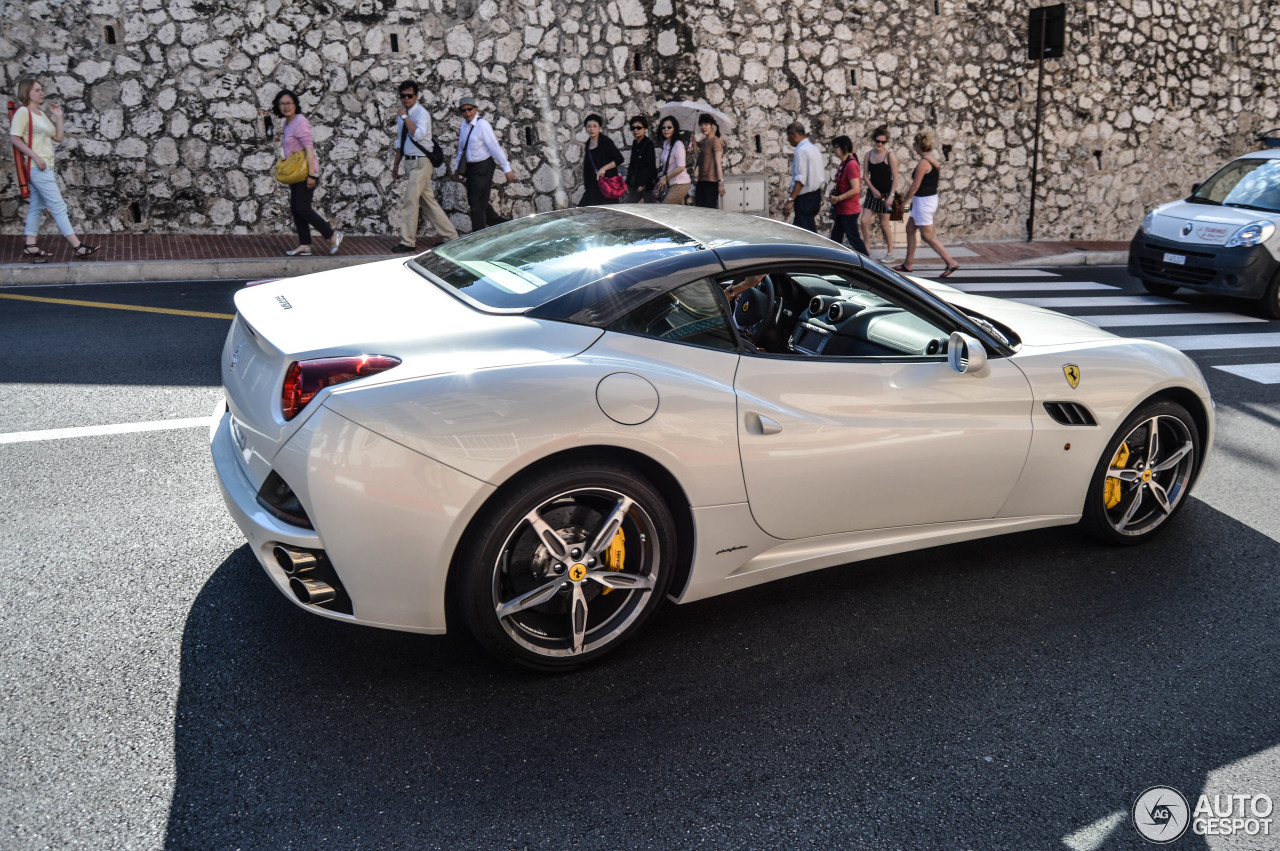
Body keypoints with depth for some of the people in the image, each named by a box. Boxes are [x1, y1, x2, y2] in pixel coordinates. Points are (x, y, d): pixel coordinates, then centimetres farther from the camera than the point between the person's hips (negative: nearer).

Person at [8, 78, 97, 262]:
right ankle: (77, 246, -13)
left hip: (45, 166, 9)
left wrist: (58, 117, 9)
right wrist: (35, 156, -20)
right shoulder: (23, 112, -7)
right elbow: (14, 138, -14)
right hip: (37, 166, -9)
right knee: (58, 206, -11)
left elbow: (58, 137, 18)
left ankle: (31, 246, 16)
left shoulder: (41, 114, 18)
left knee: (37, 206, 11)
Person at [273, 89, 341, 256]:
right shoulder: (287, 123, 15)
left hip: (306, 172, -9)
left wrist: (311, 175, -24)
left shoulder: (300, 122, -13)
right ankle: (304, 246, 10)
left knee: (302, 209, -11)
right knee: (295, 209, 7)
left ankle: (333, 235, 1)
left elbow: (309, 149, -19)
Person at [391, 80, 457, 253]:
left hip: (421, 162, -8)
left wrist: (405, 117, -21)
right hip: (412, 161, 8)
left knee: (411, 200, -10)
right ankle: (450, 235, 17)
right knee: (428, 201, 10)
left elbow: (418, 134, -28)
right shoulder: (402, 115, 13)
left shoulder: (421, 112, -11)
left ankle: (408, 242, -6)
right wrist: (396, 164, 23)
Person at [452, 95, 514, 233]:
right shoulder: (464, 126, 8)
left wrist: (507, 169, -16)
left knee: (478, 203, -4)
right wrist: (457, 168, 22)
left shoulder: (483, 125, -14)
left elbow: (495, 148, -16)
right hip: (470, 167, 8)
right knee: (473, 201, 13)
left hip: (483, 167, -8)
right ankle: (502, 223, 27)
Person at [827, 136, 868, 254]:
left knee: (854, 238, -5)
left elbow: (855, 189, -24)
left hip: (849, 210, -10)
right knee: (835, 238, 15)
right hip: (841, 210, 10)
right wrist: (835, 192, 7)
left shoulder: (851, 164, -18)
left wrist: (838, 198, -18)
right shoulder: (843, 163, 12)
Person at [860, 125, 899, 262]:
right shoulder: (868, 155, 4)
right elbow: (866, 176, 6)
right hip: (872, 192, 4)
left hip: (885, 193, -4)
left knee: (884, 224, 1)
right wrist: (873, 189, -9)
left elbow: (895, 178, -9)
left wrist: (891, 196, -15)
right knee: (864, 221, -5)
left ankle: (890, 253, 14)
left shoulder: (890, 156, -8)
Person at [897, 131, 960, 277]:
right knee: (910, 229, 17)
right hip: (931, 198, 10)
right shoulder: (933, 160, 9)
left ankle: (951, 263, -3)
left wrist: (905, 201, -6)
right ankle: (907, 264, 23)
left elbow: (915, 186, -19)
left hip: (923, 201, -10)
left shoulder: (923, 163, -19)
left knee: (927, 236, -5)